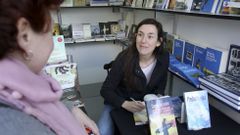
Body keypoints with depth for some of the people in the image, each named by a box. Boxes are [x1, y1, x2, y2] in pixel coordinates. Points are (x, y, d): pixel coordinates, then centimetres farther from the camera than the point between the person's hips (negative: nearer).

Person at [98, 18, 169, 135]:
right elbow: (106, 90, -19)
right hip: (119, 103, -3)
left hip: (147, 104, 3)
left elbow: (161, 86, 5)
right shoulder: (124, 58, -25)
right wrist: (125, 104, -34)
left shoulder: (164, 58, -14)